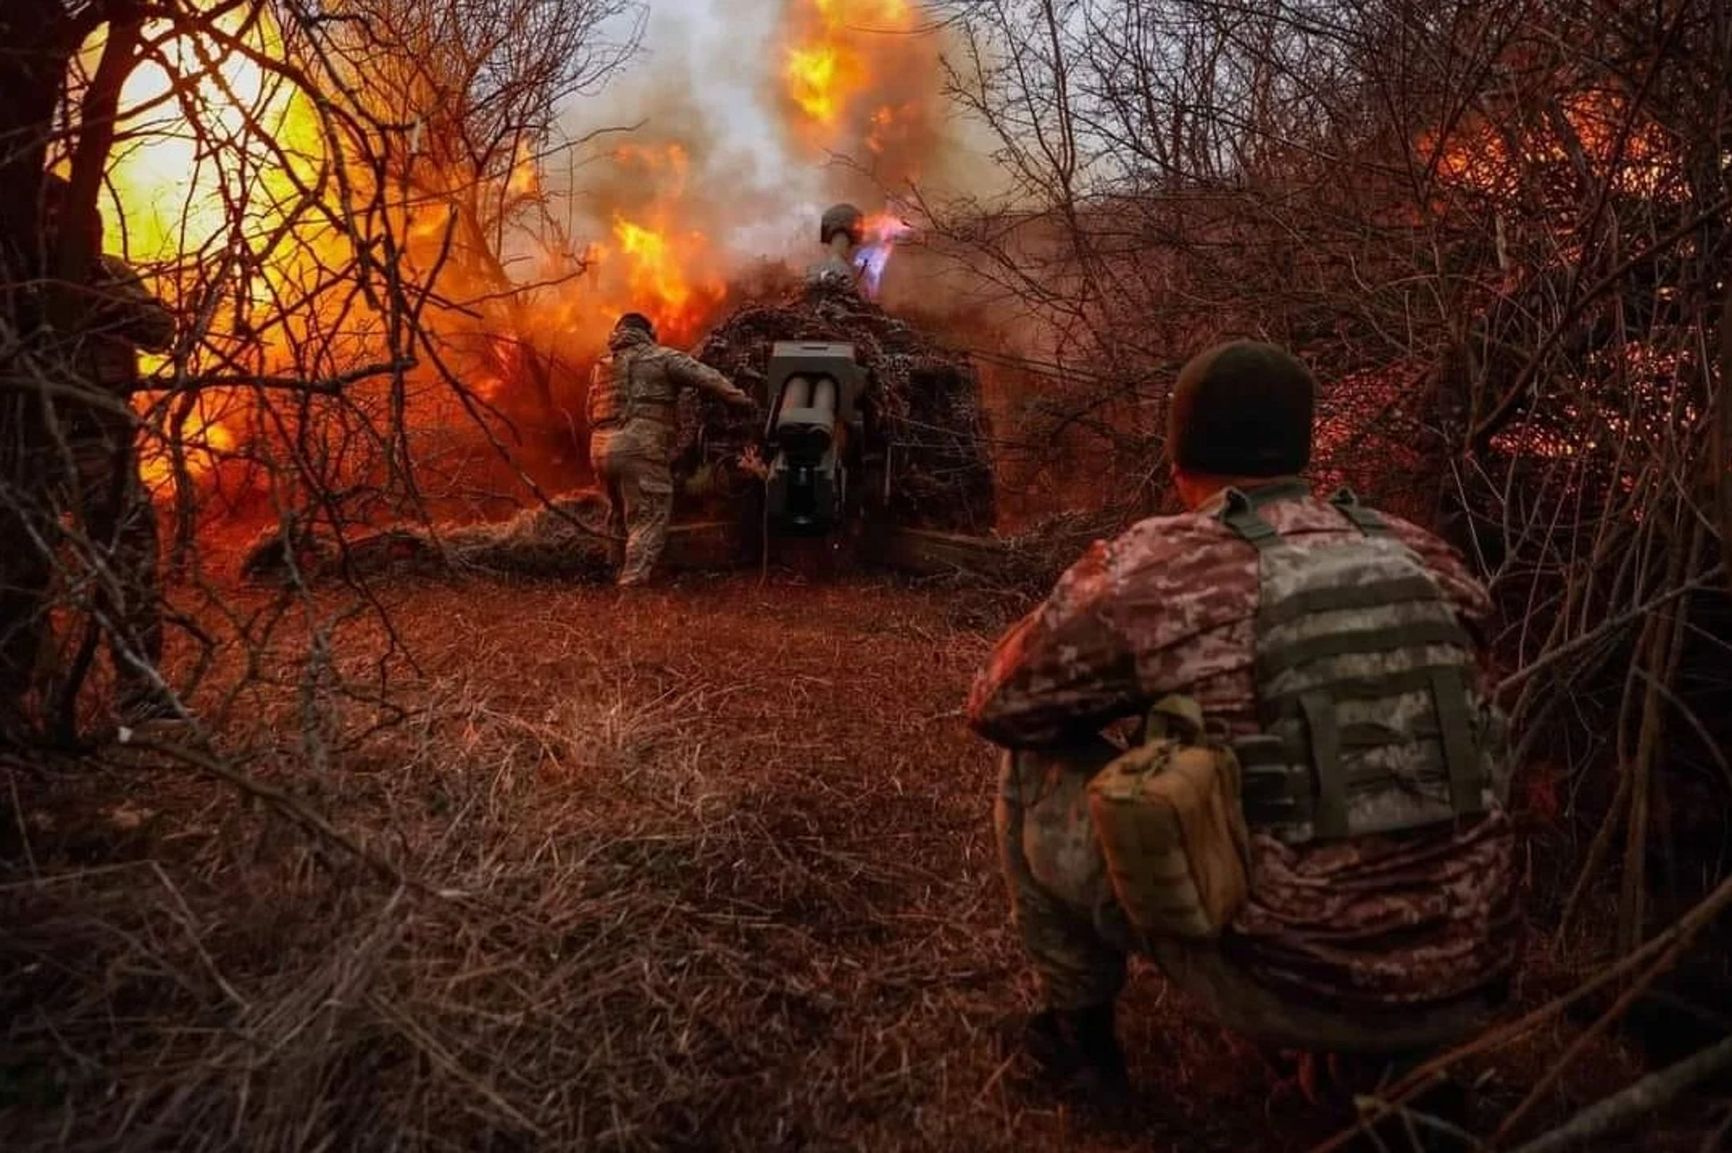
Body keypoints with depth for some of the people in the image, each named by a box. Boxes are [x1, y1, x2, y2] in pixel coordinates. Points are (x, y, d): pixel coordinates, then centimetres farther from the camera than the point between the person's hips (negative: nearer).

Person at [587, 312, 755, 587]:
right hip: (639, 448, -6)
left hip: (602, 449, 7)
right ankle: (632, 581, -17)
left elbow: (592, 413, 25)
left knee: (621, 517, 22)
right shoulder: (661, 357, 6)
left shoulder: (602, 366, 24)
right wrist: (740, 398, -7)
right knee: (648, 519, -6)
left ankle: (622, 572, 30)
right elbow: (704, 376, -4)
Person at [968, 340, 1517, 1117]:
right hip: (1469, 982, 6)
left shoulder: (1153, 567, -11)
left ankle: (1077, 1027, 22)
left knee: (1038, 770, 8)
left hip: (1290, 986, -5)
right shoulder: (1427, 562, 5)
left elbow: (997, 709, 1)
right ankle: (1383, 1055, 26)